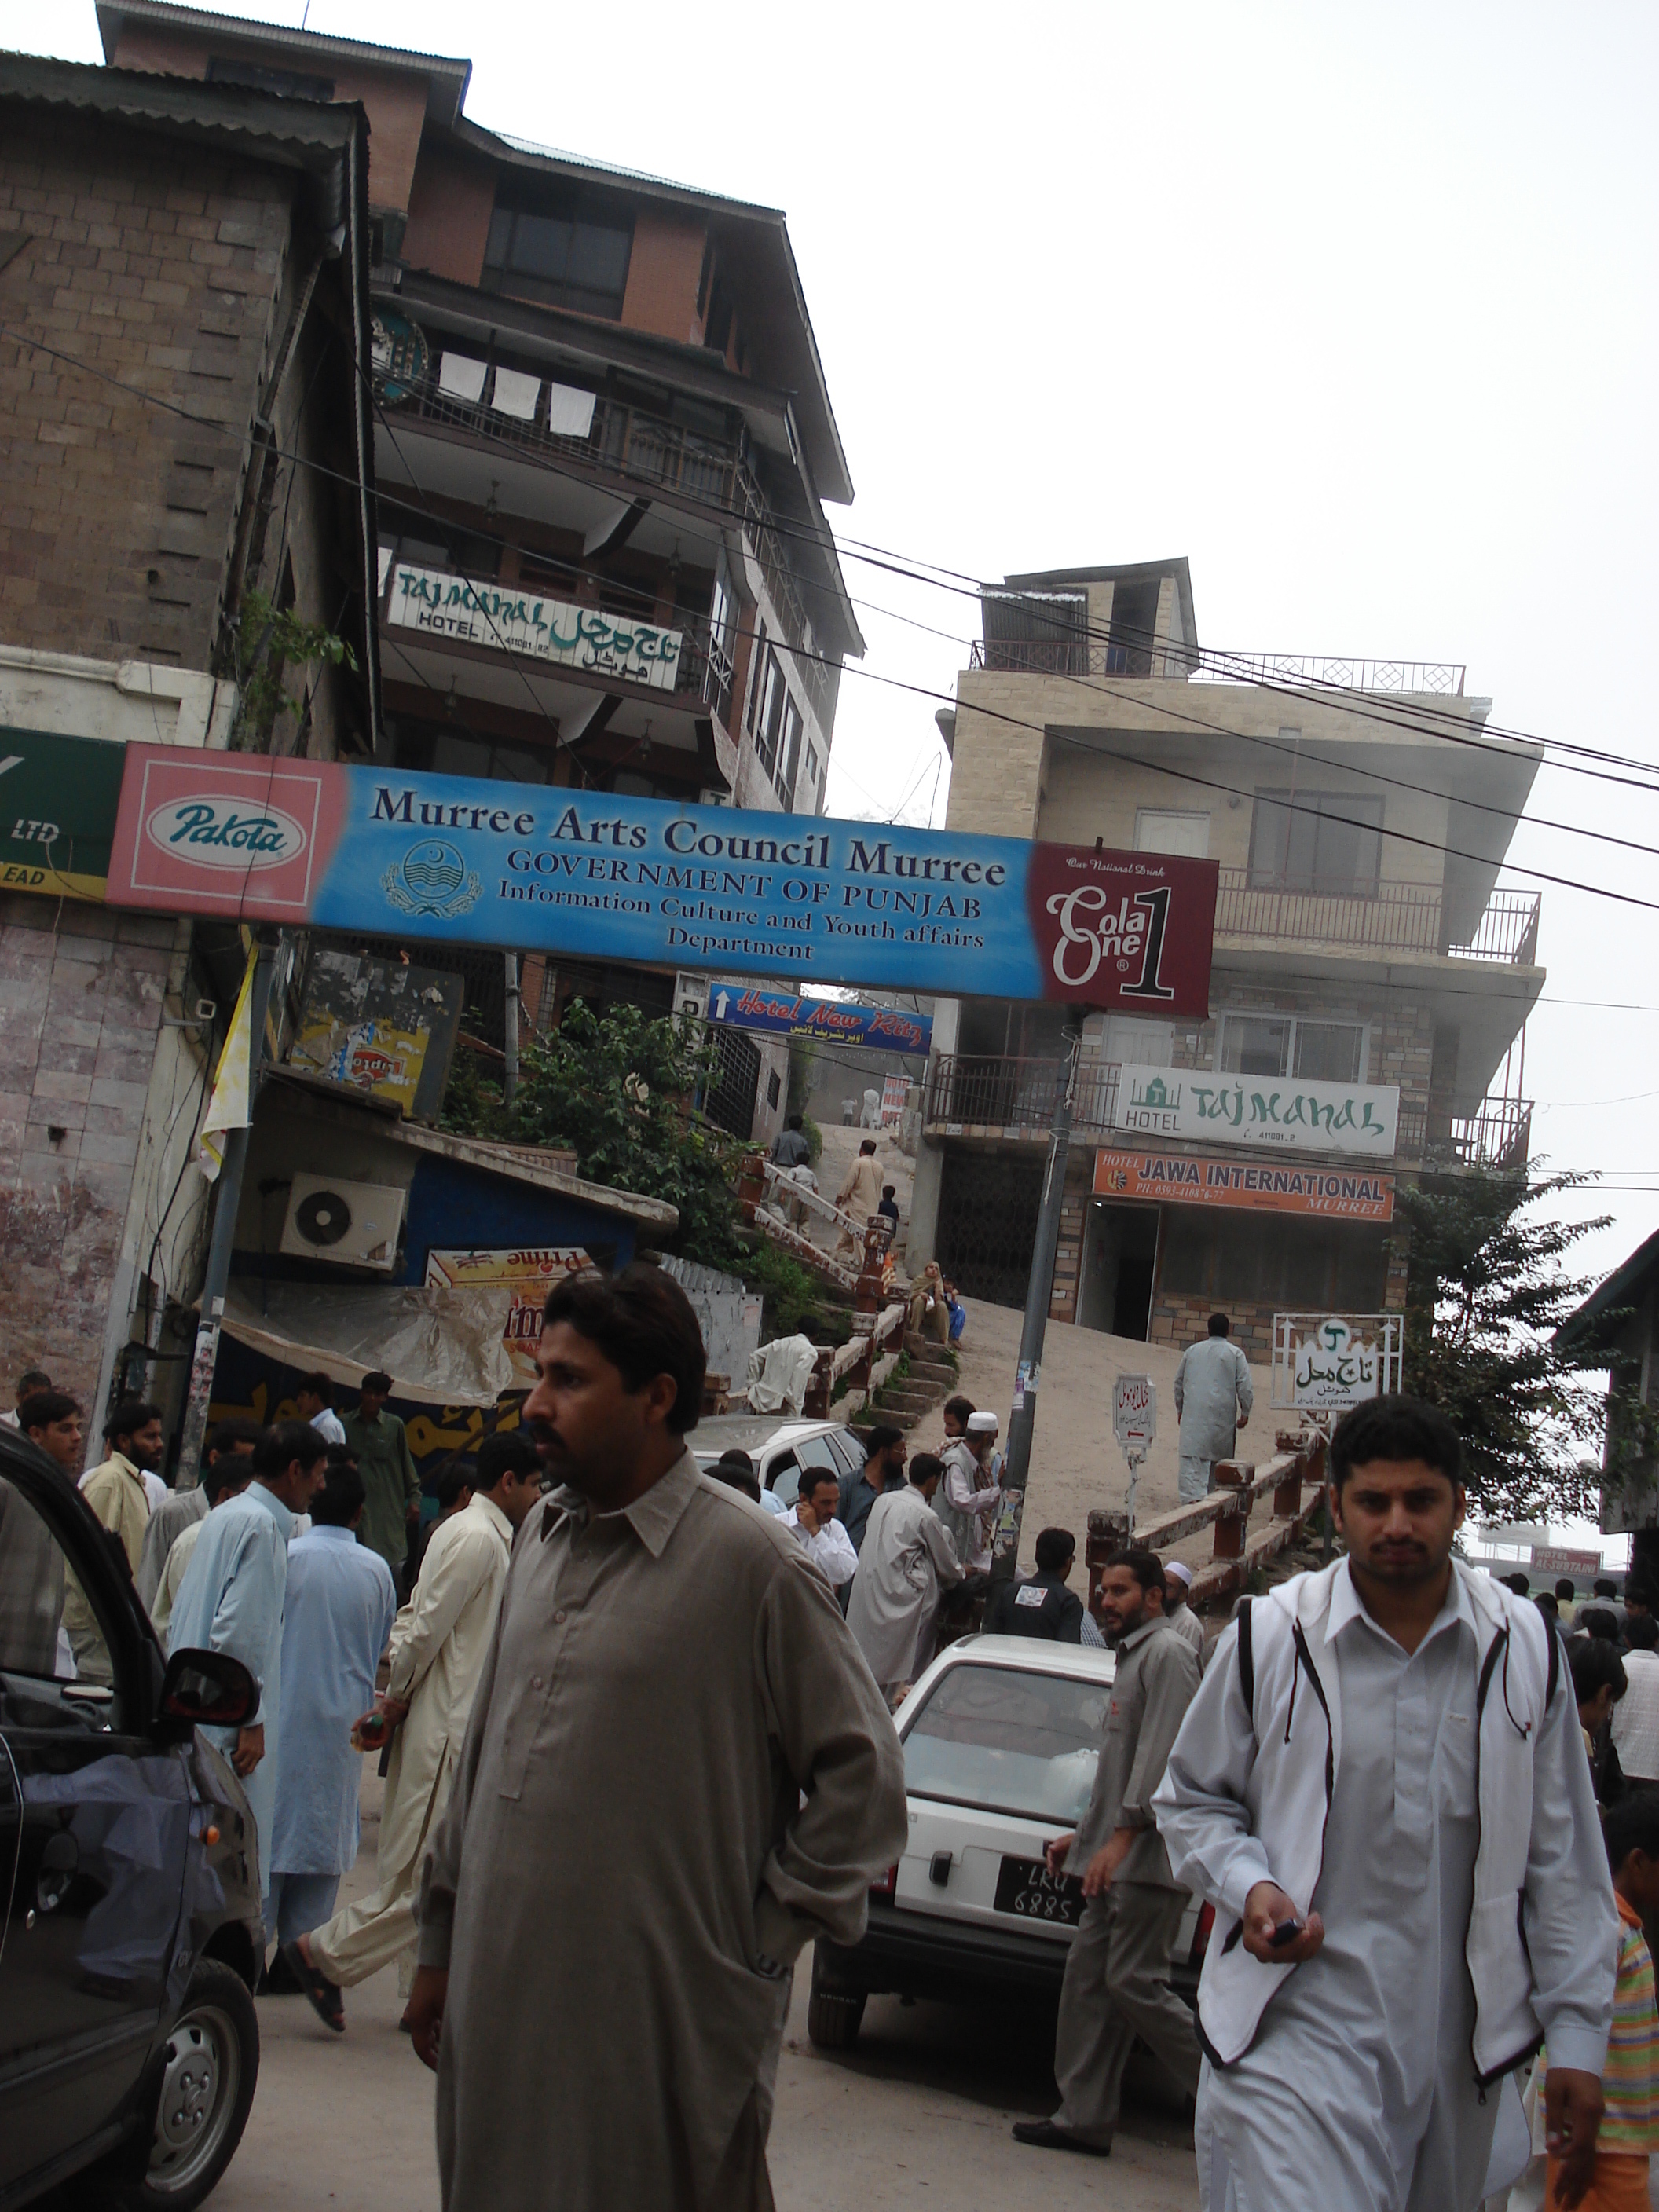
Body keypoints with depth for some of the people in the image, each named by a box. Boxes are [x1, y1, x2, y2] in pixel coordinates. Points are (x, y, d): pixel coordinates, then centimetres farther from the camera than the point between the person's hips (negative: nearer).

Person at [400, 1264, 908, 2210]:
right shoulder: (542, 1537, 10)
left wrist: (761, 1945, -8)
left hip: (657, 2026, -6)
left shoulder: (755, 1566, -12)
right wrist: (442, 1941, 17)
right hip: (497, 2005, 7)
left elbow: (865, 1780, -9)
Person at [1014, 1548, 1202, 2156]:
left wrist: (1121, 1836, -22)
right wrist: (1083, 1834, 23)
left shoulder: (1167, 1654, -9)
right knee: (1089, 1977, 7)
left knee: (1133, 1982, -11)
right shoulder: (1132, 1656, 22)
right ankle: (1085, 2117, 11)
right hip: (1121, 1855, 10)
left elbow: (1162, 1757, -18)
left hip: (1149, 1855, -10)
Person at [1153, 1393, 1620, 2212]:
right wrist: (1248, 1887, -10)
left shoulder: (1525, 1649, 3)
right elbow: (1190, 1800, 10)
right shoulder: (1268, 1637, -3)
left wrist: (1578, 2037, 7)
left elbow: (1563, 1859, 9)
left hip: (1456, 2043, 3)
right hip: (1295, 2029, -2)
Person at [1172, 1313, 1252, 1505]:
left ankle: (1192, 1496, -26)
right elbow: (1245, 1386, -3)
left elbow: (1179, 1382, 19)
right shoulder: (1235, 1354, 2)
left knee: (1192, 1455, -8)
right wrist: (1245, 1412, 6)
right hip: (1222, 1415, -1)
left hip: (1193, 1413, 1)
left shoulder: (1192, 1351, 11)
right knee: (1221, 1458, 14)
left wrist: (1180, 1408, 29)